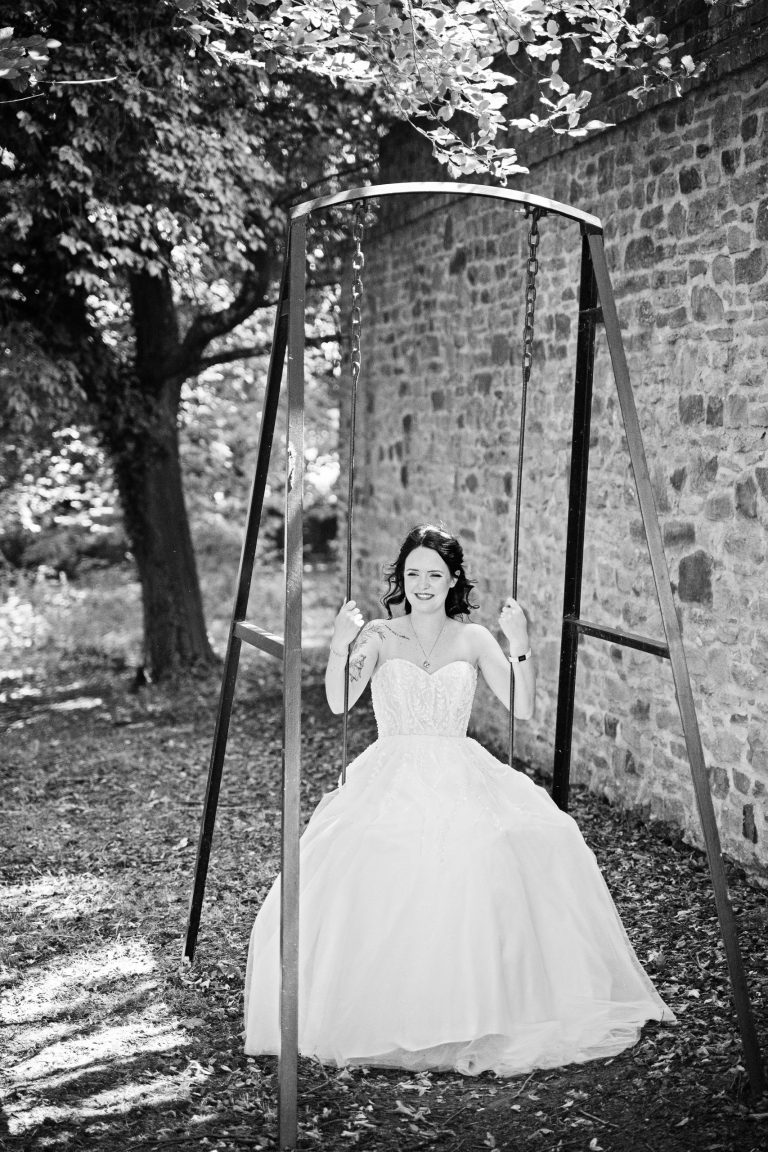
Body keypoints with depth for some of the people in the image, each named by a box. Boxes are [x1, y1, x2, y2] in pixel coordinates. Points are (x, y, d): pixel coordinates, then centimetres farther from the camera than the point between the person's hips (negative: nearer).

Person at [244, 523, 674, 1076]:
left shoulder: (473, 638, 12)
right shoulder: (379, 634, 9)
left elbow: (522, 709, 0)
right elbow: (339, 703, -8)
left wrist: (520, 647, -12)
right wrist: (340, 645, -23)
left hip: (462, 776, 1)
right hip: (391, 777, 0)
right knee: (366, 860, -32)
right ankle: (383, 1013, -15)